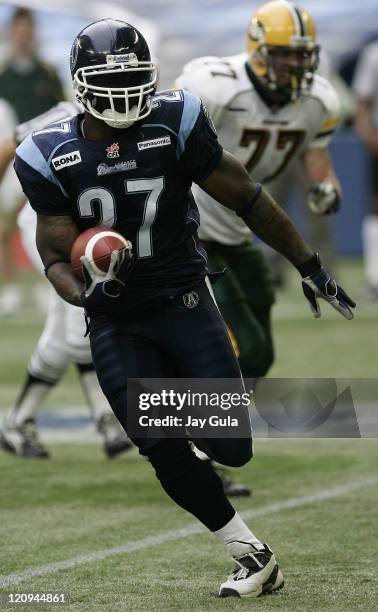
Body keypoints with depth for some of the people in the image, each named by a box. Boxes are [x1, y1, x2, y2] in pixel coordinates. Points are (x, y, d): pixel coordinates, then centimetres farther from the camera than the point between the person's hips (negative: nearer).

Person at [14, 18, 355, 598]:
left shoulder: (176, 125, -9)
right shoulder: (50, 157, -6)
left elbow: (246, 198, -1)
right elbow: (56, 257, -3)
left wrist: (309, 266, 5)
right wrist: (86, 293, -27)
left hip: (185, 304, 0)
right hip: (117, 326, 0)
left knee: (231, 449, -7)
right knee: (165, 452, -12)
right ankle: (253, 556, 5)